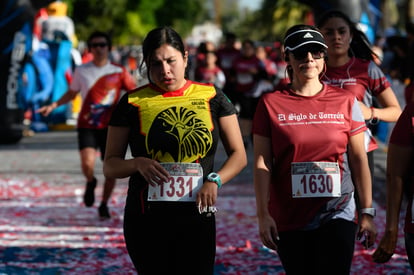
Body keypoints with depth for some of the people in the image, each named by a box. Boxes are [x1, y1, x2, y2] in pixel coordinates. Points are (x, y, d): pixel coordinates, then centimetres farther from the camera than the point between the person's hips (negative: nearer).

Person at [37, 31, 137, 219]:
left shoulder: (118, 72, 1)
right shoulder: (81, 71, 5)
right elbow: (72, 93, 19)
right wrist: (53, 106, 10)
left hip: (110, 126, 0)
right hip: (87, 126, 0)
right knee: (87, 163, -21)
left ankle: (104, 205, 20)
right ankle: (90, 183, 14)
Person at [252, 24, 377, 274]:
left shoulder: (345, 102, 4)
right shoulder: (271, 104, 1)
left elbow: (359, 159, 6)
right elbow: (262, 163, -1)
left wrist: (368, 212, 3)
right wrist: (263, 214, -7)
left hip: (338, 216, 0)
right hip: (289, 220, 0)